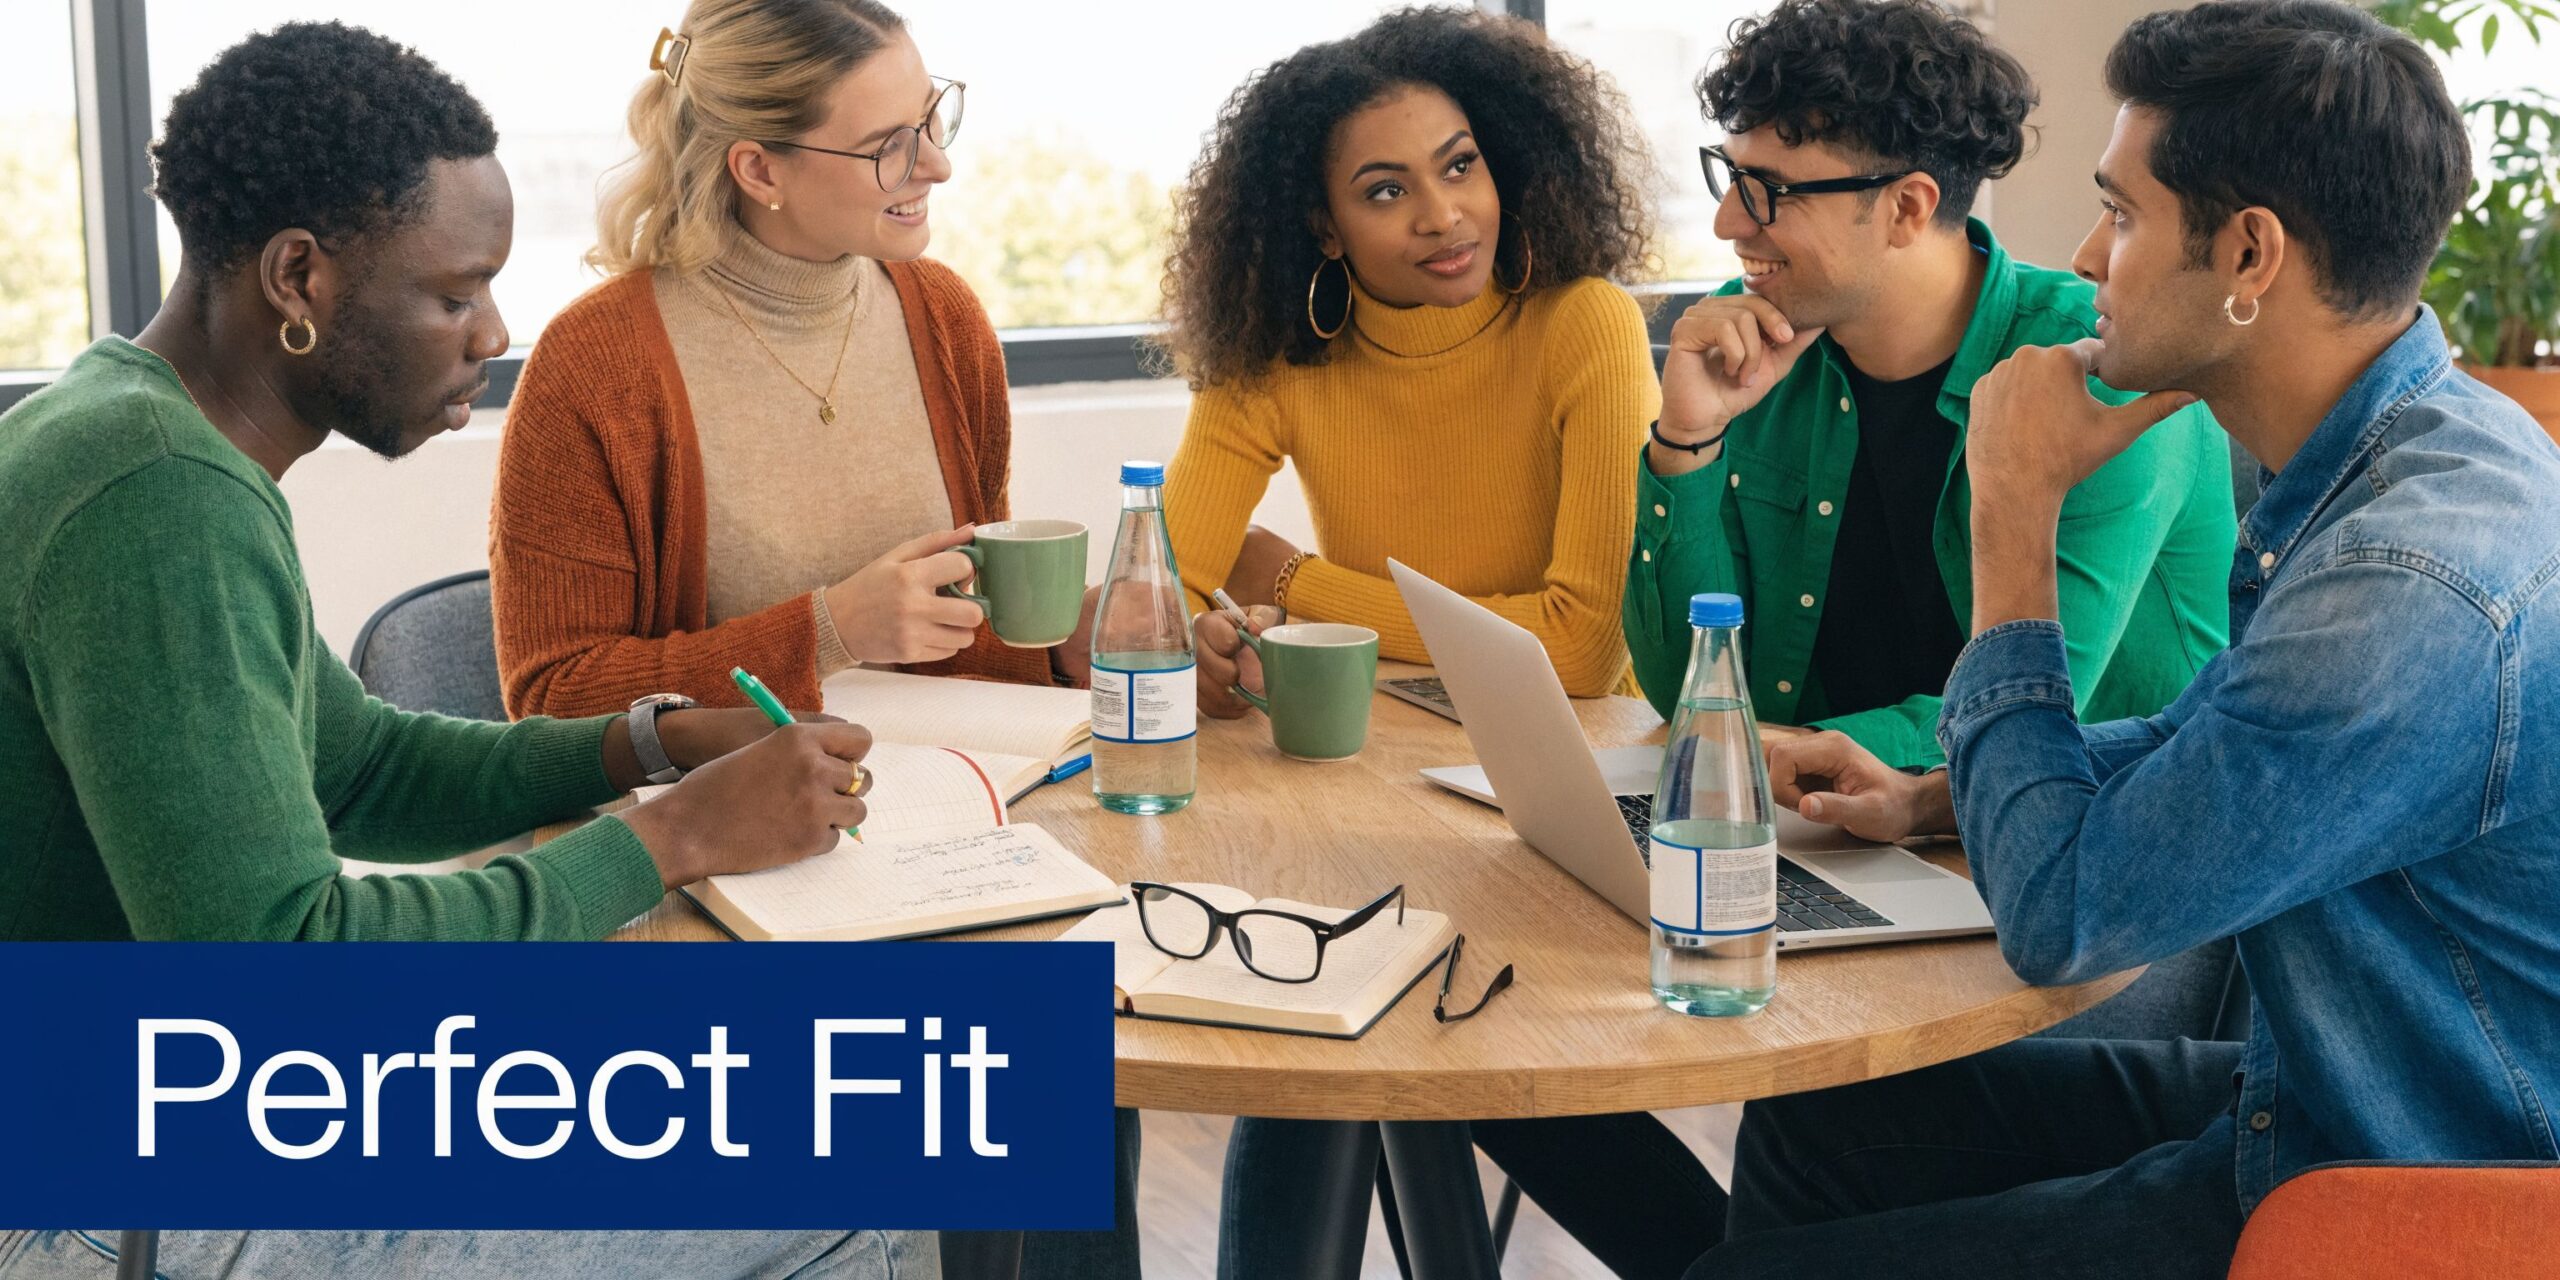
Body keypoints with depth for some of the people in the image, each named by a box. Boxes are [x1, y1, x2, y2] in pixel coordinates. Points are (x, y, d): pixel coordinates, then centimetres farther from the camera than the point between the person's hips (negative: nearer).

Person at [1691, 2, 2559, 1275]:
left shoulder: (2411, 593, -31)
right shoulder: (2397, 454, 3)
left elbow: (2058, 914, -24)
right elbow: (2209, 741, 20)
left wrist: (2015, 511, -18)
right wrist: (1929, 797, 7)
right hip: (2302, 1097, 10)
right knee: (1808, 1130, 14)